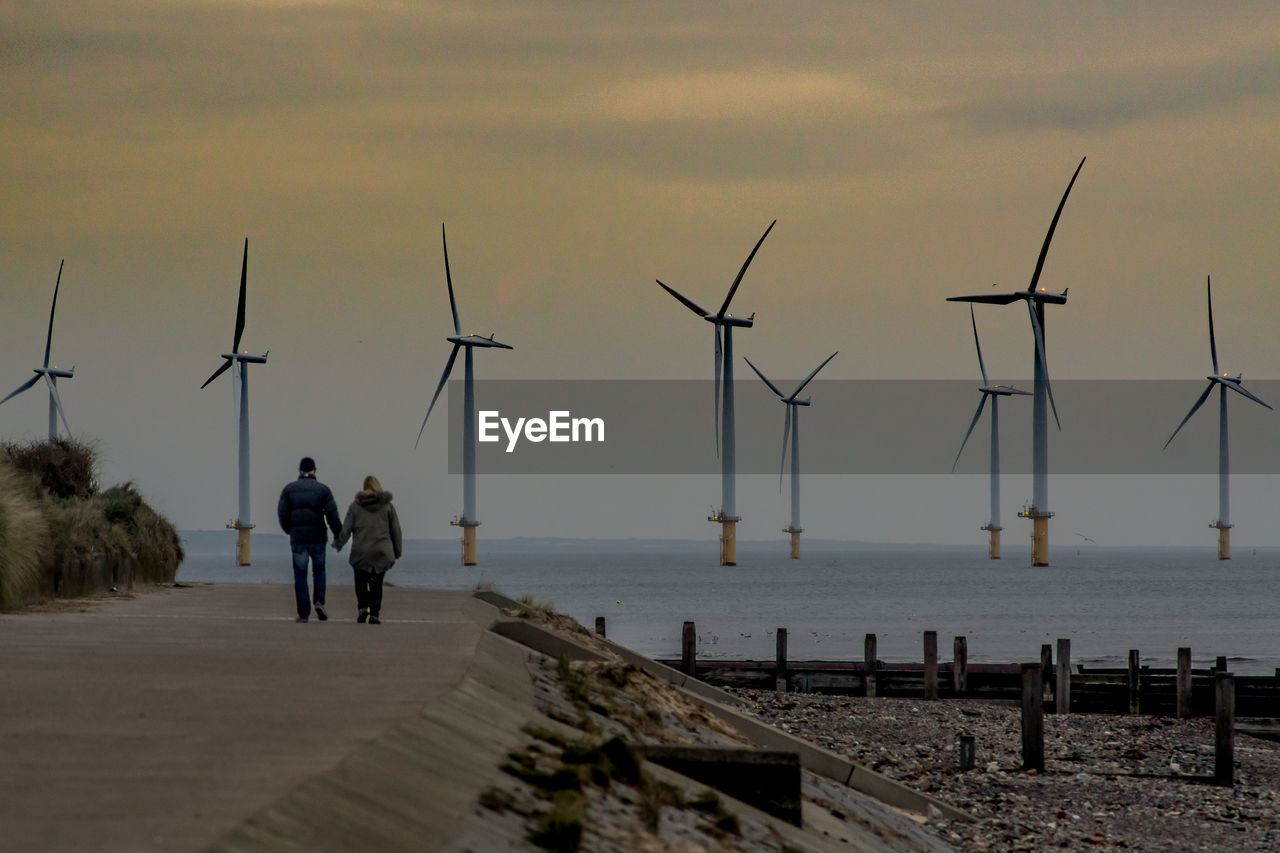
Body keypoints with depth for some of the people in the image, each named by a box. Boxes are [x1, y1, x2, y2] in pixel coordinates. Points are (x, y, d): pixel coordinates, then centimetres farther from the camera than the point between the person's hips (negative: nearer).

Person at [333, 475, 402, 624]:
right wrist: (397, 551, 14)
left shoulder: (355, 505, 0)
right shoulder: (387, 506, 3)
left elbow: (346, 529, -1)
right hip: (382, 551, 1)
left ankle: (363, 607, -7)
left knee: (361, 581, 13)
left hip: (360, 552, -1)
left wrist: (338, 543, 16)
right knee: (377, 584, 7)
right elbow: (396, 531, 5)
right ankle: (374, 614, -2)